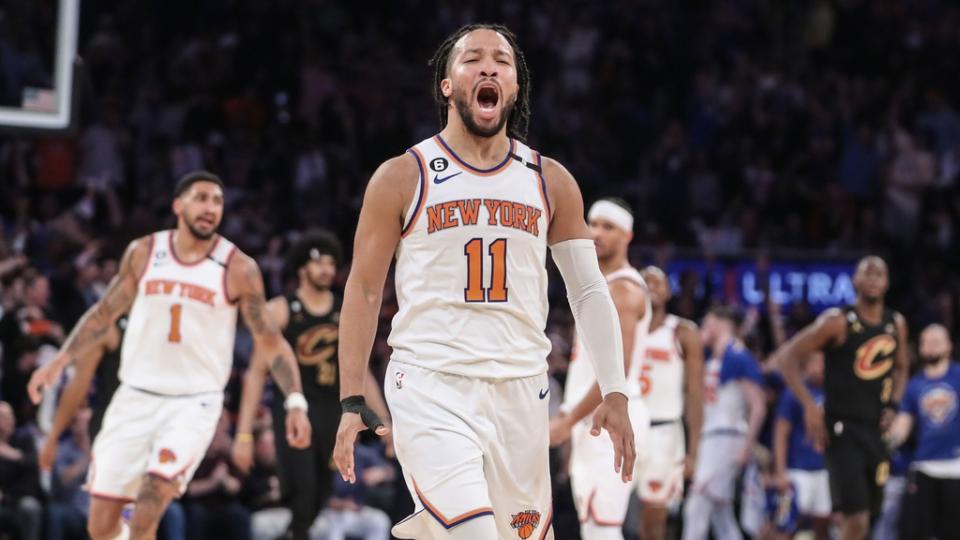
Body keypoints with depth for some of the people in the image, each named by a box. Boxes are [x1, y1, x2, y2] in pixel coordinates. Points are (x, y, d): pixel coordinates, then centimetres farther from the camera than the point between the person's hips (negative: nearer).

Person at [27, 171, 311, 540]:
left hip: (195, 403, -3)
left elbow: (269, 340, -1)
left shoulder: (238, 269, -5)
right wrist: (59, 362, 5)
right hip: (135, 397, 3)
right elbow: (104, 314, 14)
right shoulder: (143, 253, 2)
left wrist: (295, 401, -12)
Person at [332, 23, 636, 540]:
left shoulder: (550, 182, 10)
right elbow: (364, 291, 5)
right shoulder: (402, 177, 2)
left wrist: (614, 393, 2)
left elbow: (589, 291, 11)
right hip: (430, 385, -4)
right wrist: (353, 404, -1)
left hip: (520, 390, 4)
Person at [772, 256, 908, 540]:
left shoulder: (896, 324, 9)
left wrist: (893, 405, 8)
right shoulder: (838, 322, -9)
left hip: (877, 429, 6)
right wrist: (809, 406, -15)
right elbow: (786, 357, -8)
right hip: (843, 430, -6)